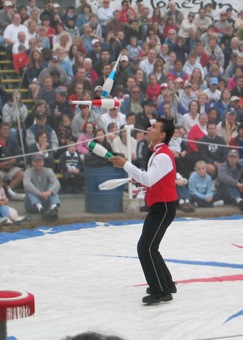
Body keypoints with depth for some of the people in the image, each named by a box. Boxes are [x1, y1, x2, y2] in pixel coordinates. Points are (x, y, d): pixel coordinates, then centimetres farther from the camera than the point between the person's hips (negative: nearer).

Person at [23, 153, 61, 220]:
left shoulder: (48, 171, 1)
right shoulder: (28, 172, -6)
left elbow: (57, 183, -18)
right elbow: (26, 184, -29)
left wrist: (49, 191, -41)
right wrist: (39, 193, -45)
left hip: (45, 201, 2)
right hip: (33, 204, -2)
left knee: (52, 186, -20)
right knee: (29, 189, -28)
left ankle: (54, 207, -51)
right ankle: (40, 208, -56)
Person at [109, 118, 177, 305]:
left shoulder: (163, 156, -20)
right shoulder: (158, 154, 14)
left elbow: (148, 179, -31)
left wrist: (126, 164, -28)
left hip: (164, 207, -11)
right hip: (158, 206, 11)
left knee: (146, 248, -15)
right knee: (149, 248, 18)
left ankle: (161, 292, -13)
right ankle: (166, 284, 29)